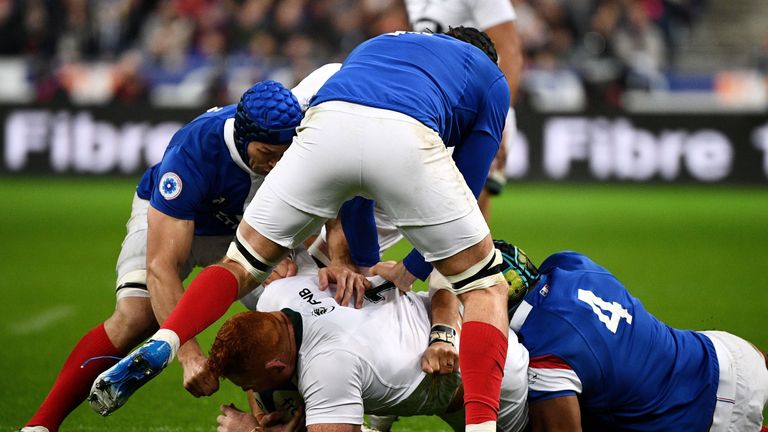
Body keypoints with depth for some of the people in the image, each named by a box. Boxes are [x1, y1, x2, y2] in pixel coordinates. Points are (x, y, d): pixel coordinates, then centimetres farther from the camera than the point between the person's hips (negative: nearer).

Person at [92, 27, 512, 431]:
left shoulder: (372, 45, 45)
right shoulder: (492, 80, 35)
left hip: (325, 127, 3)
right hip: (407, 137, -2)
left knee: (243, 262, 20)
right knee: (485, 285, 15)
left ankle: (159, 347, -7)